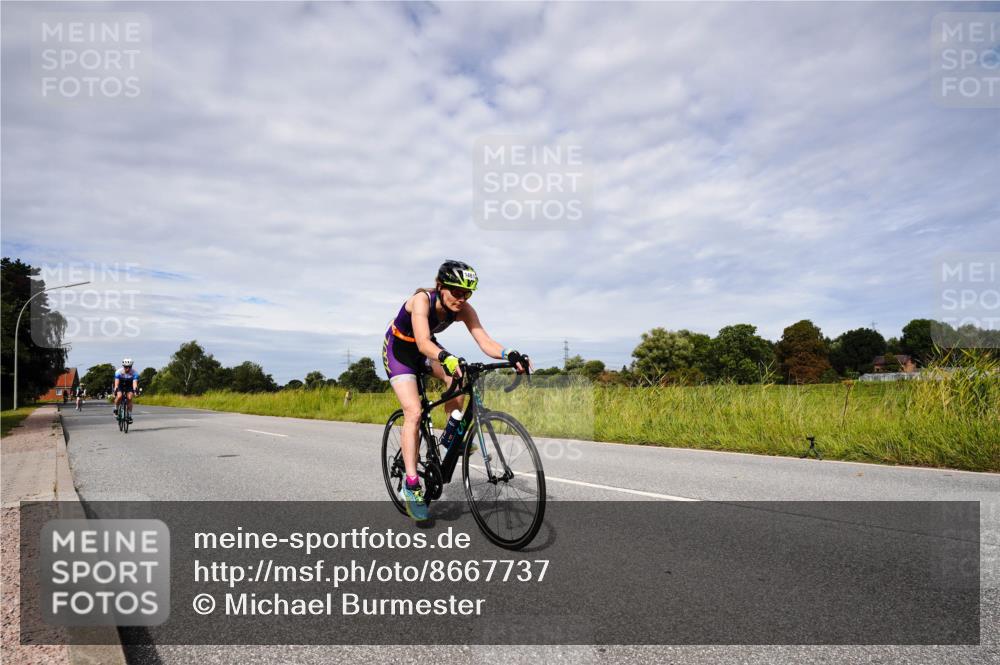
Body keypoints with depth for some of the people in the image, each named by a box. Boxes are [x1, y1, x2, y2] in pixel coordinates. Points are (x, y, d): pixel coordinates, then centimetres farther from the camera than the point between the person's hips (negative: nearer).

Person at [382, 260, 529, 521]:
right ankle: (411, 486, -14)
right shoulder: (422, 300, -34)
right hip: (398, 349, -5)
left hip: (425, 348, 5)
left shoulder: (464, 309, -20)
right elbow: (423, 343, -49)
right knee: (414, 412, -19)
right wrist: (447, 359, -67)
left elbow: (485, 341, -30)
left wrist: (510, 354, -49)